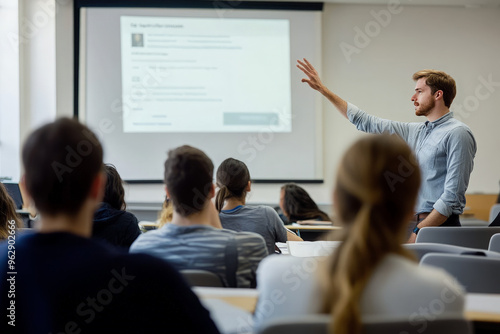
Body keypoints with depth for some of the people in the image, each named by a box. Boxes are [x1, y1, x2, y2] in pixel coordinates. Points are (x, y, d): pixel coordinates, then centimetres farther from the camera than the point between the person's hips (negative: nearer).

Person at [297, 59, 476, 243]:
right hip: (417, 225, 7)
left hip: (440, 227, -6)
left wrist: (418, 232, -17)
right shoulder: (415, 131, 18)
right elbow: (366, 122, 25)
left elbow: (453, 195, -13)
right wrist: (322, 89, 26)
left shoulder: (457, 133, -6)